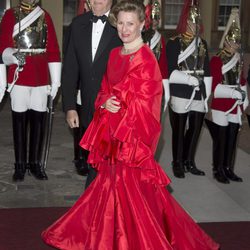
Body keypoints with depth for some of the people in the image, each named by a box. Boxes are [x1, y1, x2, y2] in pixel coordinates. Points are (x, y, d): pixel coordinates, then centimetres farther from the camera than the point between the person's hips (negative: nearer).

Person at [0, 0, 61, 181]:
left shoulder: (45, 16, 9)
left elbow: (53, 49, 6)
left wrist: (55, 80, 2)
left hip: (41, 78, 2)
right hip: (19, 77, -2)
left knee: (38, 120, 3)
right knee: (19, 120, 1)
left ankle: (36, 163, 13)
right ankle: (20, 165, 9)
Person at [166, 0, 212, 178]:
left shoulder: (203, 44, 15)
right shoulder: (173, 43, -3)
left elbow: (207, 71, 14)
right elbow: (171, 71, -8)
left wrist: (207, 94, 9)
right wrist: (190, 79, -15)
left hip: (199, 95, 5)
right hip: (180, 95, -5)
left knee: (195, 130, 9)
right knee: (179, 131, 2)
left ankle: (190, 162, 22)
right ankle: (178, 164, 14)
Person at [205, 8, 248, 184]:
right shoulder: (217, 60, -9)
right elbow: (215, 86, -13)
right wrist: (234, 93, -16)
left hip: (236, 106, 6)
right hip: (221, 107, -6)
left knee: (232, 139, 10)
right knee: (220, 139, -1)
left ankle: (228, 169, 20)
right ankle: (218, 170, 9)